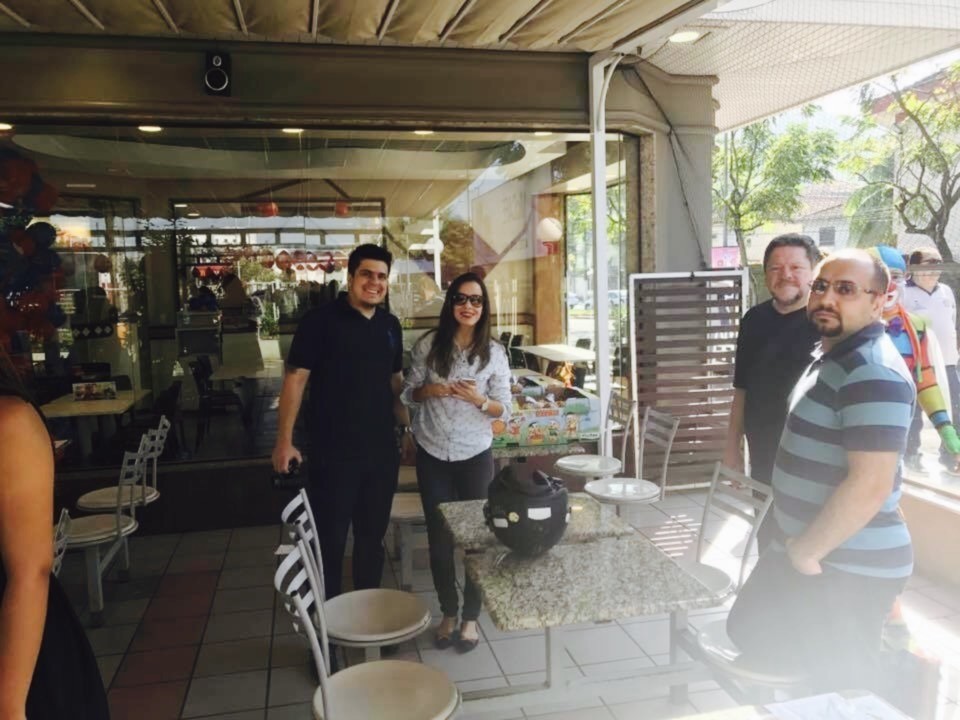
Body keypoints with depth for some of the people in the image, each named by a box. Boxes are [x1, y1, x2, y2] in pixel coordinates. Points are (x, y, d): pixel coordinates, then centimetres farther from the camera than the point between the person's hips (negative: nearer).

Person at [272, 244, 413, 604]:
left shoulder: (390, 325, 8)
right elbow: (295, 379, -10)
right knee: (329, 537, 7)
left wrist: (408, 428, 13)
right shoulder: (321, 320, -9)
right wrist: (284, 440, -13)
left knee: (373, 534, 16)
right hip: (333, 451, -5)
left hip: (381, 449, 5)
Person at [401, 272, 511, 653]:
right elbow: (408, 393, 5)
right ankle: (448, 612, 30)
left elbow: (504, 409, -2)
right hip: (432, 455, 1)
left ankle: (471, 617, 25)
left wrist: (478, 399, -20)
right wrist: (428, 390, -15)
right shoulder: (428, 345, -4)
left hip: (475, 456, -1)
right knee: (439, 538, 10)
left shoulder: (494, 352, -5)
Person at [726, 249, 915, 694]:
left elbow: (870, 486, -29)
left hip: (847, 568, -10)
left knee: (841, 689, 7)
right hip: (804, 550, 10)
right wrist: (799, 547, 15)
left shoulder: (873, 373, -23)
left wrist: (807, 551, -17)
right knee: (750, 632, 22)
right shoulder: (835, 355, 10)